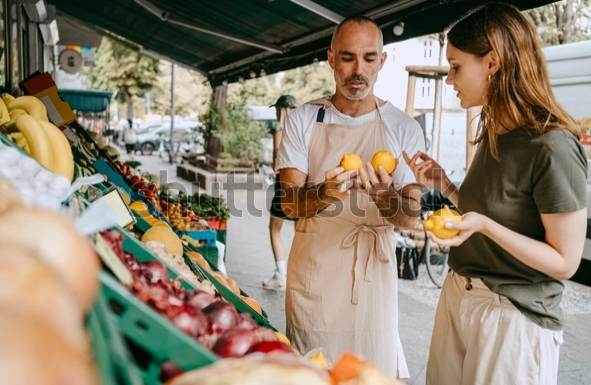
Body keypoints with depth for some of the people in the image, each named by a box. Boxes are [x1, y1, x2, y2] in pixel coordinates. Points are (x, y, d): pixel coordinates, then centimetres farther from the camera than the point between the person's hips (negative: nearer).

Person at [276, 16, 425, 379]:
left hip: (372, 273, 0)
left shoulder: (404, 128, -1)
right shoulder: (303, 119, -1)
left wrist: (383, 194, -28)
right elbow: (290, 202, -8)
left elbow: (411, 217, -6)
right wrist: (325, 192, -30)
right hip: (311, 271, 1)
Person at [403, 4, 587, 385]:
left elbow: (564, 262, -17)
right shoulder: (494, 134, 4)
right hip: (458, 296, 8)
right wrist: (444, 185, -2)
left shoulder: (551, 147, -20)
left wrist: (484, 225, -28)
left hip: (515, 317, -7)